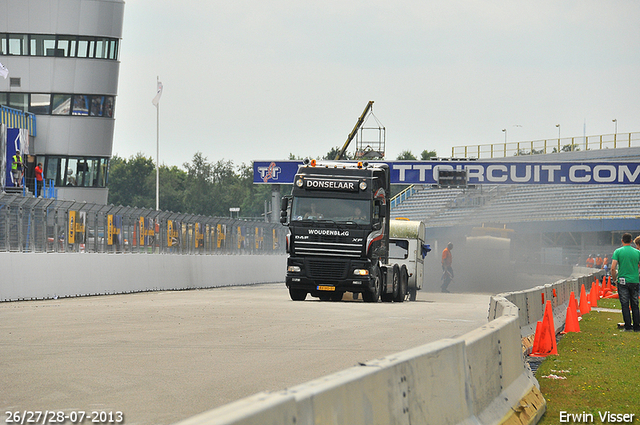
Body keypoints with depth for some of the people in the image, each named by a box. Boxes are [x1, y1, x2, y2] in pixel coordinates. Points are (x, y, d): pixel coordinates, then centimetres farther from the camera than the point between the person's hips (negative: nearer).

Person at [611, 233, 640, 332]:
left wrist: (614, 279, 4)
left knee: (625, 305, 2)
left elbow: (613, 268, -10)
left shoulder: (618, 252, -4)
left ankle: (628, 326, -2)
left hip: (622, 282, -2)